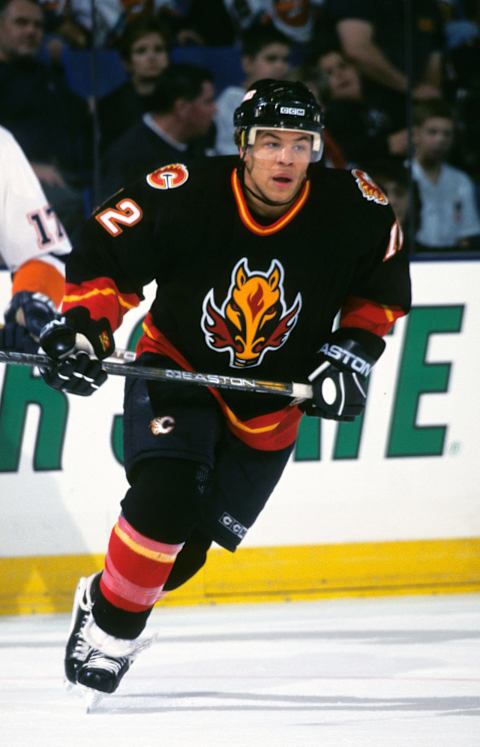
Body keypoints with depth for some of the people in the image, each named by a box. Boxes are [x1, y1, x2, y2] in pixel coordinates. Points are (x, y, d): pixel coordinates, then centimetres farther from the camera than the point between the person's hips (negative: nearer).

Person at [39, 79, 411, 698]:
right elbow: (104, 253, -13)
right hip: (176, 368, -2)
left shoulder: (352, 210, -17)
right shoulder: (182, 197, -25)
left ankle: (105, 603, 33)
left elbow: (384, 285, 2)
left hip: (272, 406, 3)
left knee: (185, 547, 4)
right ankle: (109, 621, -5)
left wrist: (353, 352, -8)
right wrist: (81, 325, -27)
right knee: (166, 495, -27)